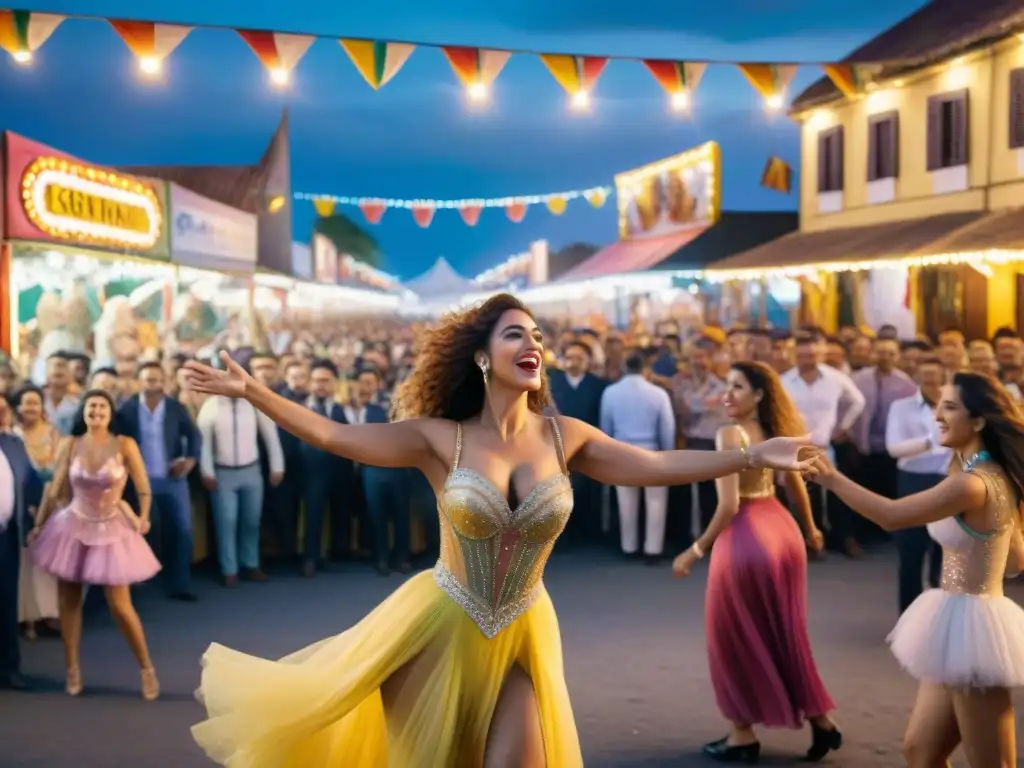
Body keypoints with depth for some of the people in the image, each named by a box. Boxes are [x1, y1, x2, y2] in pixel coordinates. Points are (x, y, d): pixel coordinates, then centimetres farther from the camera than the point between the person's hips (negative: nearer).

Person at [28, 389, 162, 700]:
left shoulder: (125, 445, -11)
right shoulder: (70, 444, -4)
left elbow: (143, 489, -6)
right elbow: (56, 490, 2)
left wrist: (143, 517, -18)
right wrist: (38, 525, 5)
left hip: (111, 530, -2)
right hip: (73, 526, 3)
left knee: (120, 606, -4)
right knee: (68, 602, 8)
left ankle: (147, 668, 13)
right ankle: (72, 669, 24)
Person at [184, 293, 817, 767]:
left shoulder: (564, 437, -6)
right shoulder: (439, 438, -13)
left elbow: (657, 466, -3)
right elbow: (334, 436, -15)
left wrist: (754, 456, -7)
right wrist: (252, 392, -24)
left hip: (520, 635, 2)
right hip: (440, 627, -2)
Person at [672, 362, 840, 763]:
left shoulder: (729, 434, -17)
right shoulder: (777, 430, 6)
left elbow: (729, 505, -21)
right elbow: (796, 486, 16)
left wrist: (697, 550, -12)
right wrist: (809, 529, 33)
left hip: (745, 536, -8)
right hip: (782, 530, 8)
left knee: (735, 636, 8)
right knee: (783, 633, 19)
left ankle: (743, 735, 16)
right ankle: (819, 719, 23)